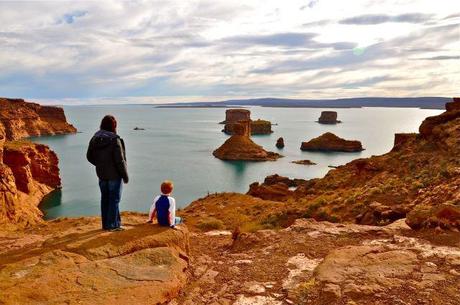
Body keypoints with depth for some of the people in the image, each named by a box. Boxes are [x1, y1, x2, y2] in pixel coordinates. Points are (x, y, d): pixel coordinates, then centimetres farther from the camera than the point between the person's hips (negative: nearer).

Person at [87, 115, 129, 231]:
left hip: (101, 174, 6)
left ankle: (106, 224, 25)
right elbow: (120, 160, -19)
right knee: (114, 199, 6)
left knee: (105, 199, 16)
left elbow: (89, 156, 8)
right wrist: (125, 175, -9)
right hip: (115, 174, -6)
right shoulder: (114, 139, -20)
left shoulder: (95, 138, 0)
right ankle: (113, 225, 12)